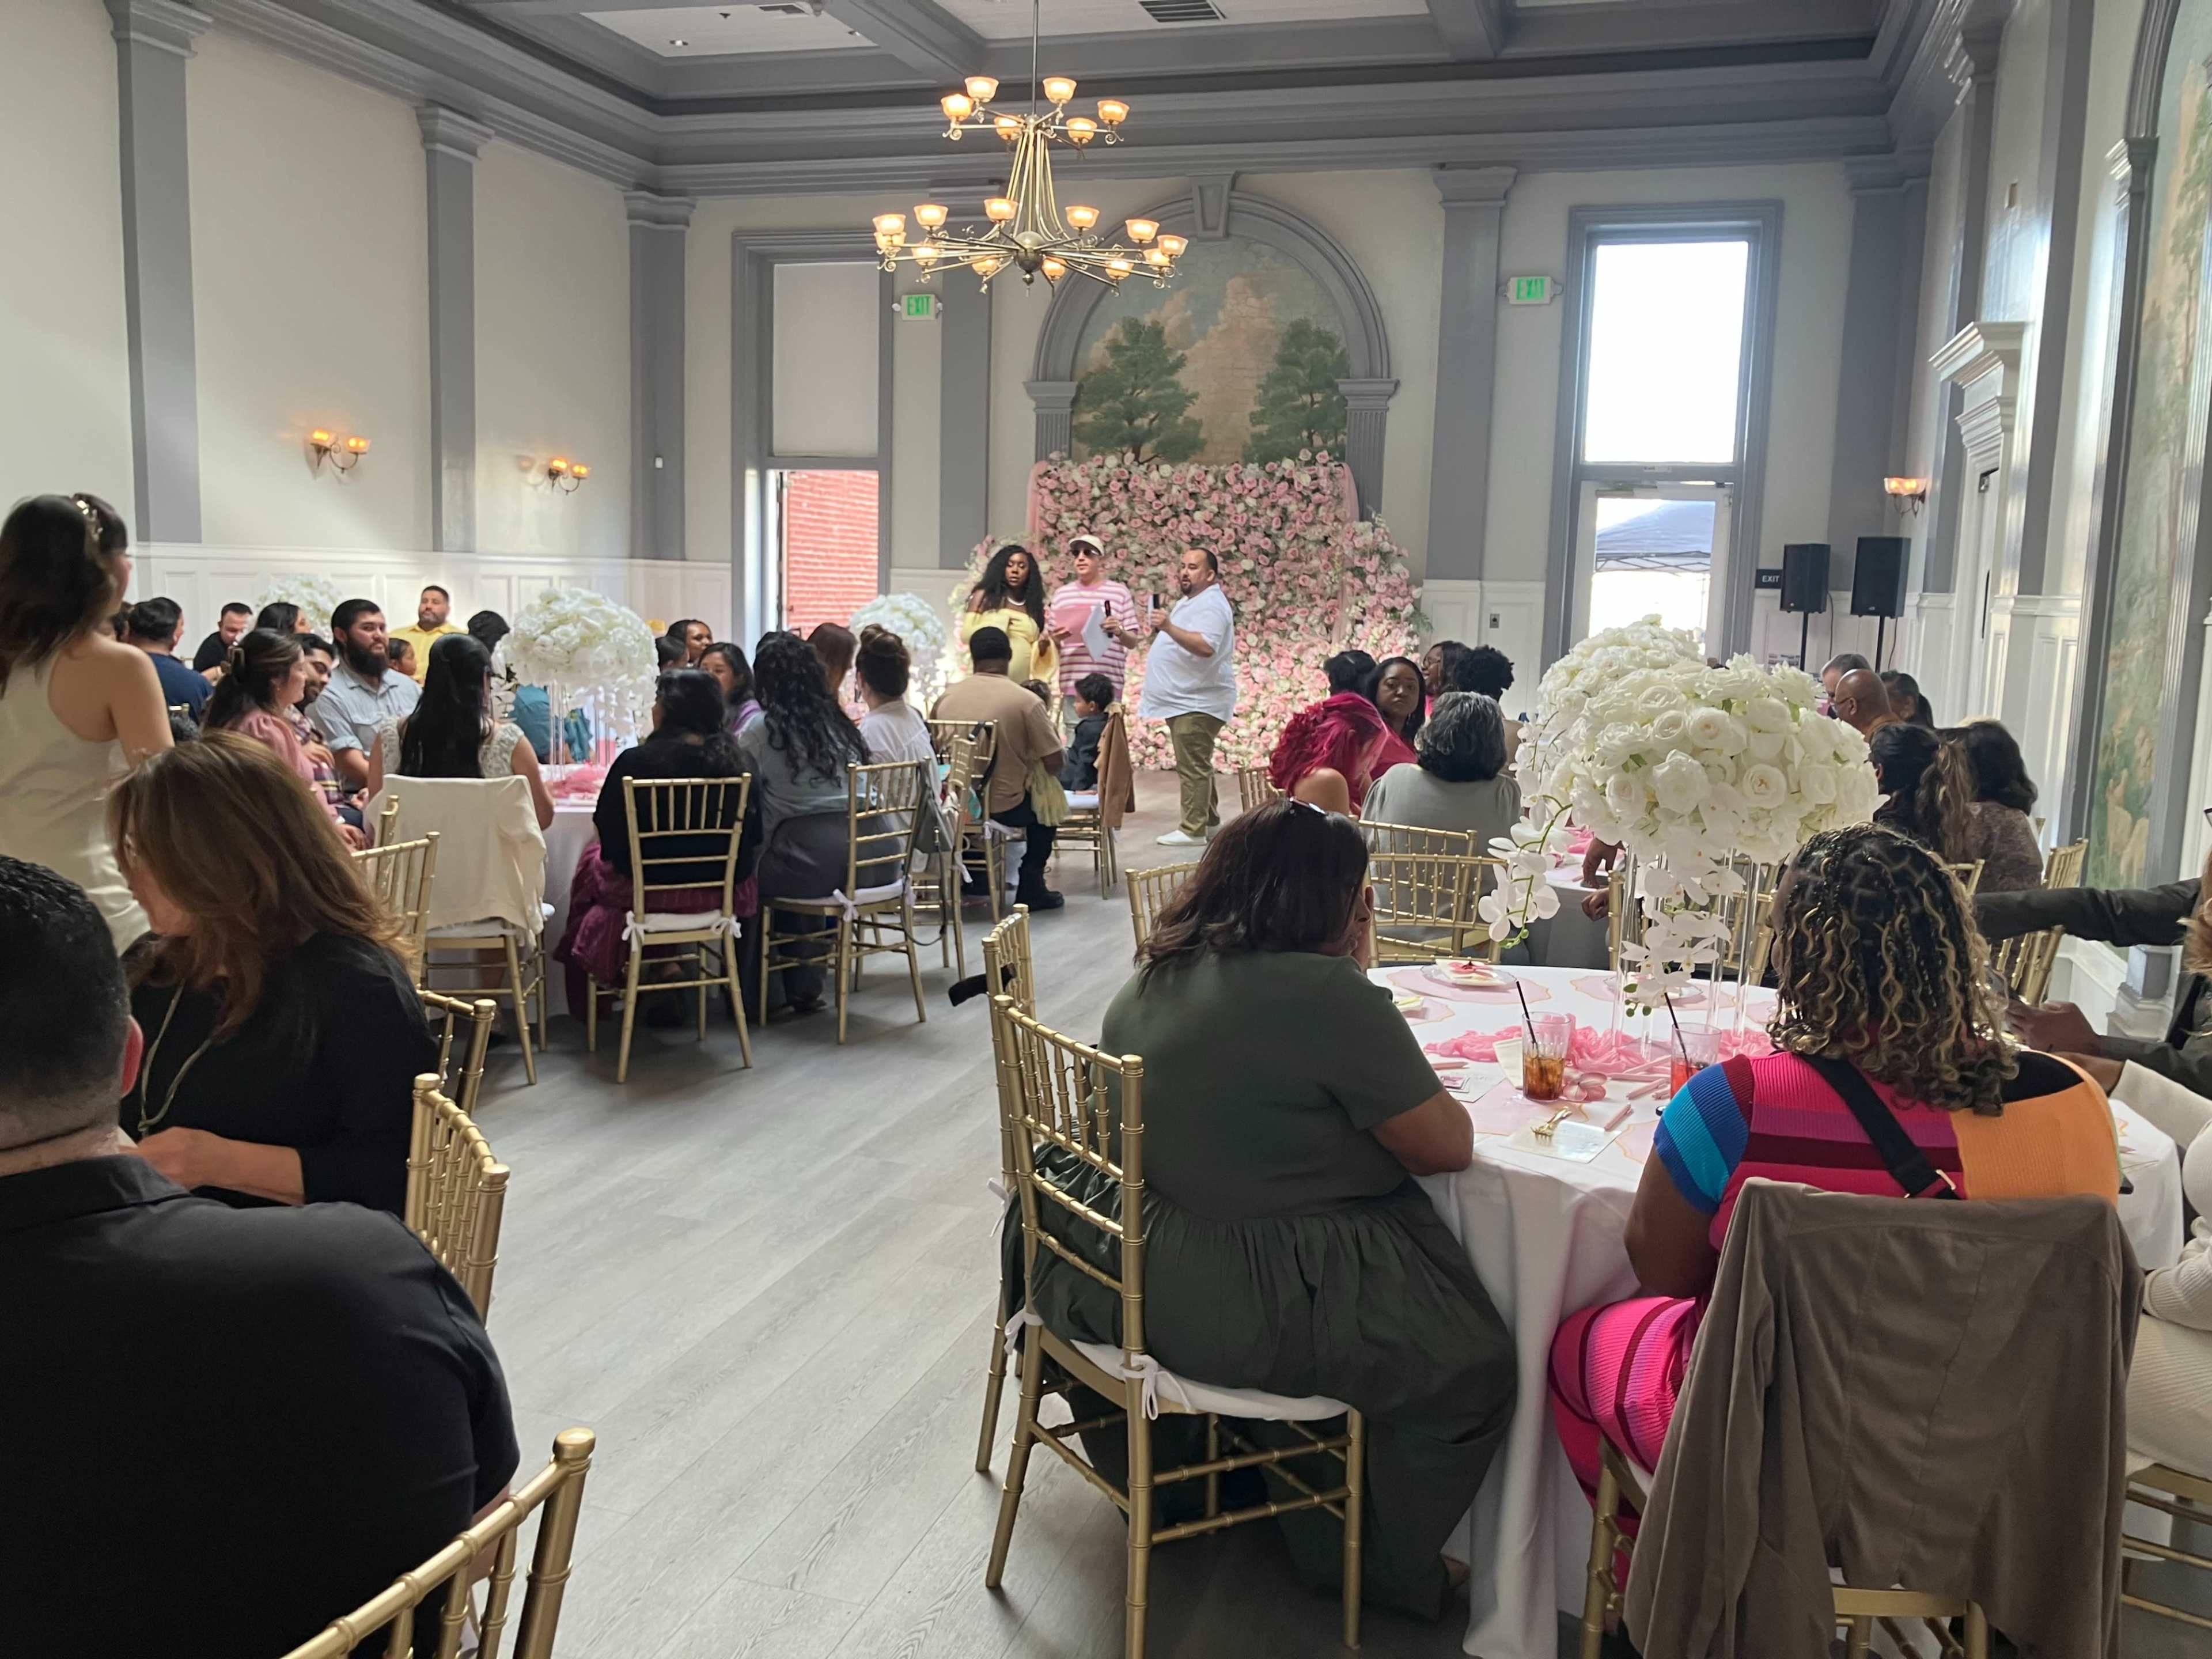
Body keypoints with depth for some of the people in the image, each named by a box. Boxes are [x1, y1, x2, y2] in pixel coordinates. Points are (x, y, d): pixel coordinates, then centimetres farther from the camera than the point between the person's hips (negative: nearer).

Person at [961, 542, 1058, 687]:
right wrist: (996, 626, -10)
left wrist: (1042, 648, -4)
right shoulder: (984, 596, 7)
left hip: (1022, 683, 2)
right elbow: (966, 634, 3)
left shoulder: (1034, 606, 12)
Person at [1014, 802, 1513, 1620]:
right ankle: (1387, 1569, 25)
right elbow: (1449, 1146, -12)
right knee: (1474, 1365, 8)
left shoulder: (1156, 974, 3)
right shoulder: (1326, 993, -21)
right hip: (1246, 1307, -8)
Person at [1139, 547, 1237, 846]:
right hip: (1185, 701, 11)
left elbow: (1206, 647, -33)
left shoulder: (1211, 606, -16)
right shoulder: (1190, 601, 18)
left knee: (1193, 766, -10)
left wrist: (1169, 627, -39)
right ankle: (1209, 821, 27)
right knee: (1196, 765, 18)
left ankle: (1193, 830, -8)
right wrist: (1159, 630, 13)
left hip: (1198, 702, -11)